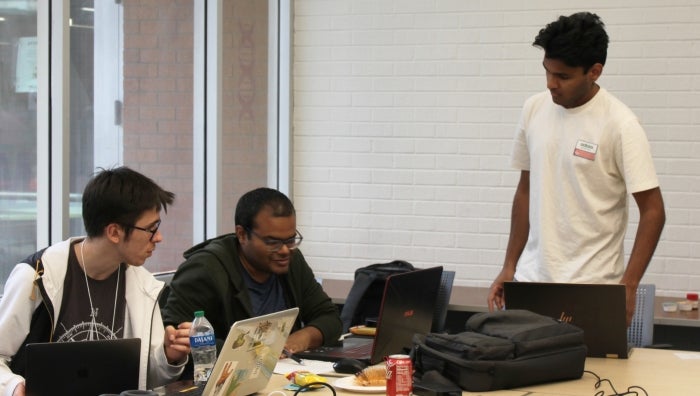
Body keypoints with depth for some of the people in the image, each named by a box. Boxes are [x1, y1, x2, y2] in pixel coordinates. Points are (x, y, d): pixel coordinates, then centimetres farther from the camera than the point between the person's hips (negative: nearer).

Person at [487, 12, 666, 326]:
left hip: (590, 289, -5)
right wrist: (509, 267, 13)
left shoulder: (619, 125, -11)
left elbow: (652, 211, -10)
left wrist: (628, 286, -18)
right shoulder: (534, 109, 5)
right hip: (530, 279, 5)